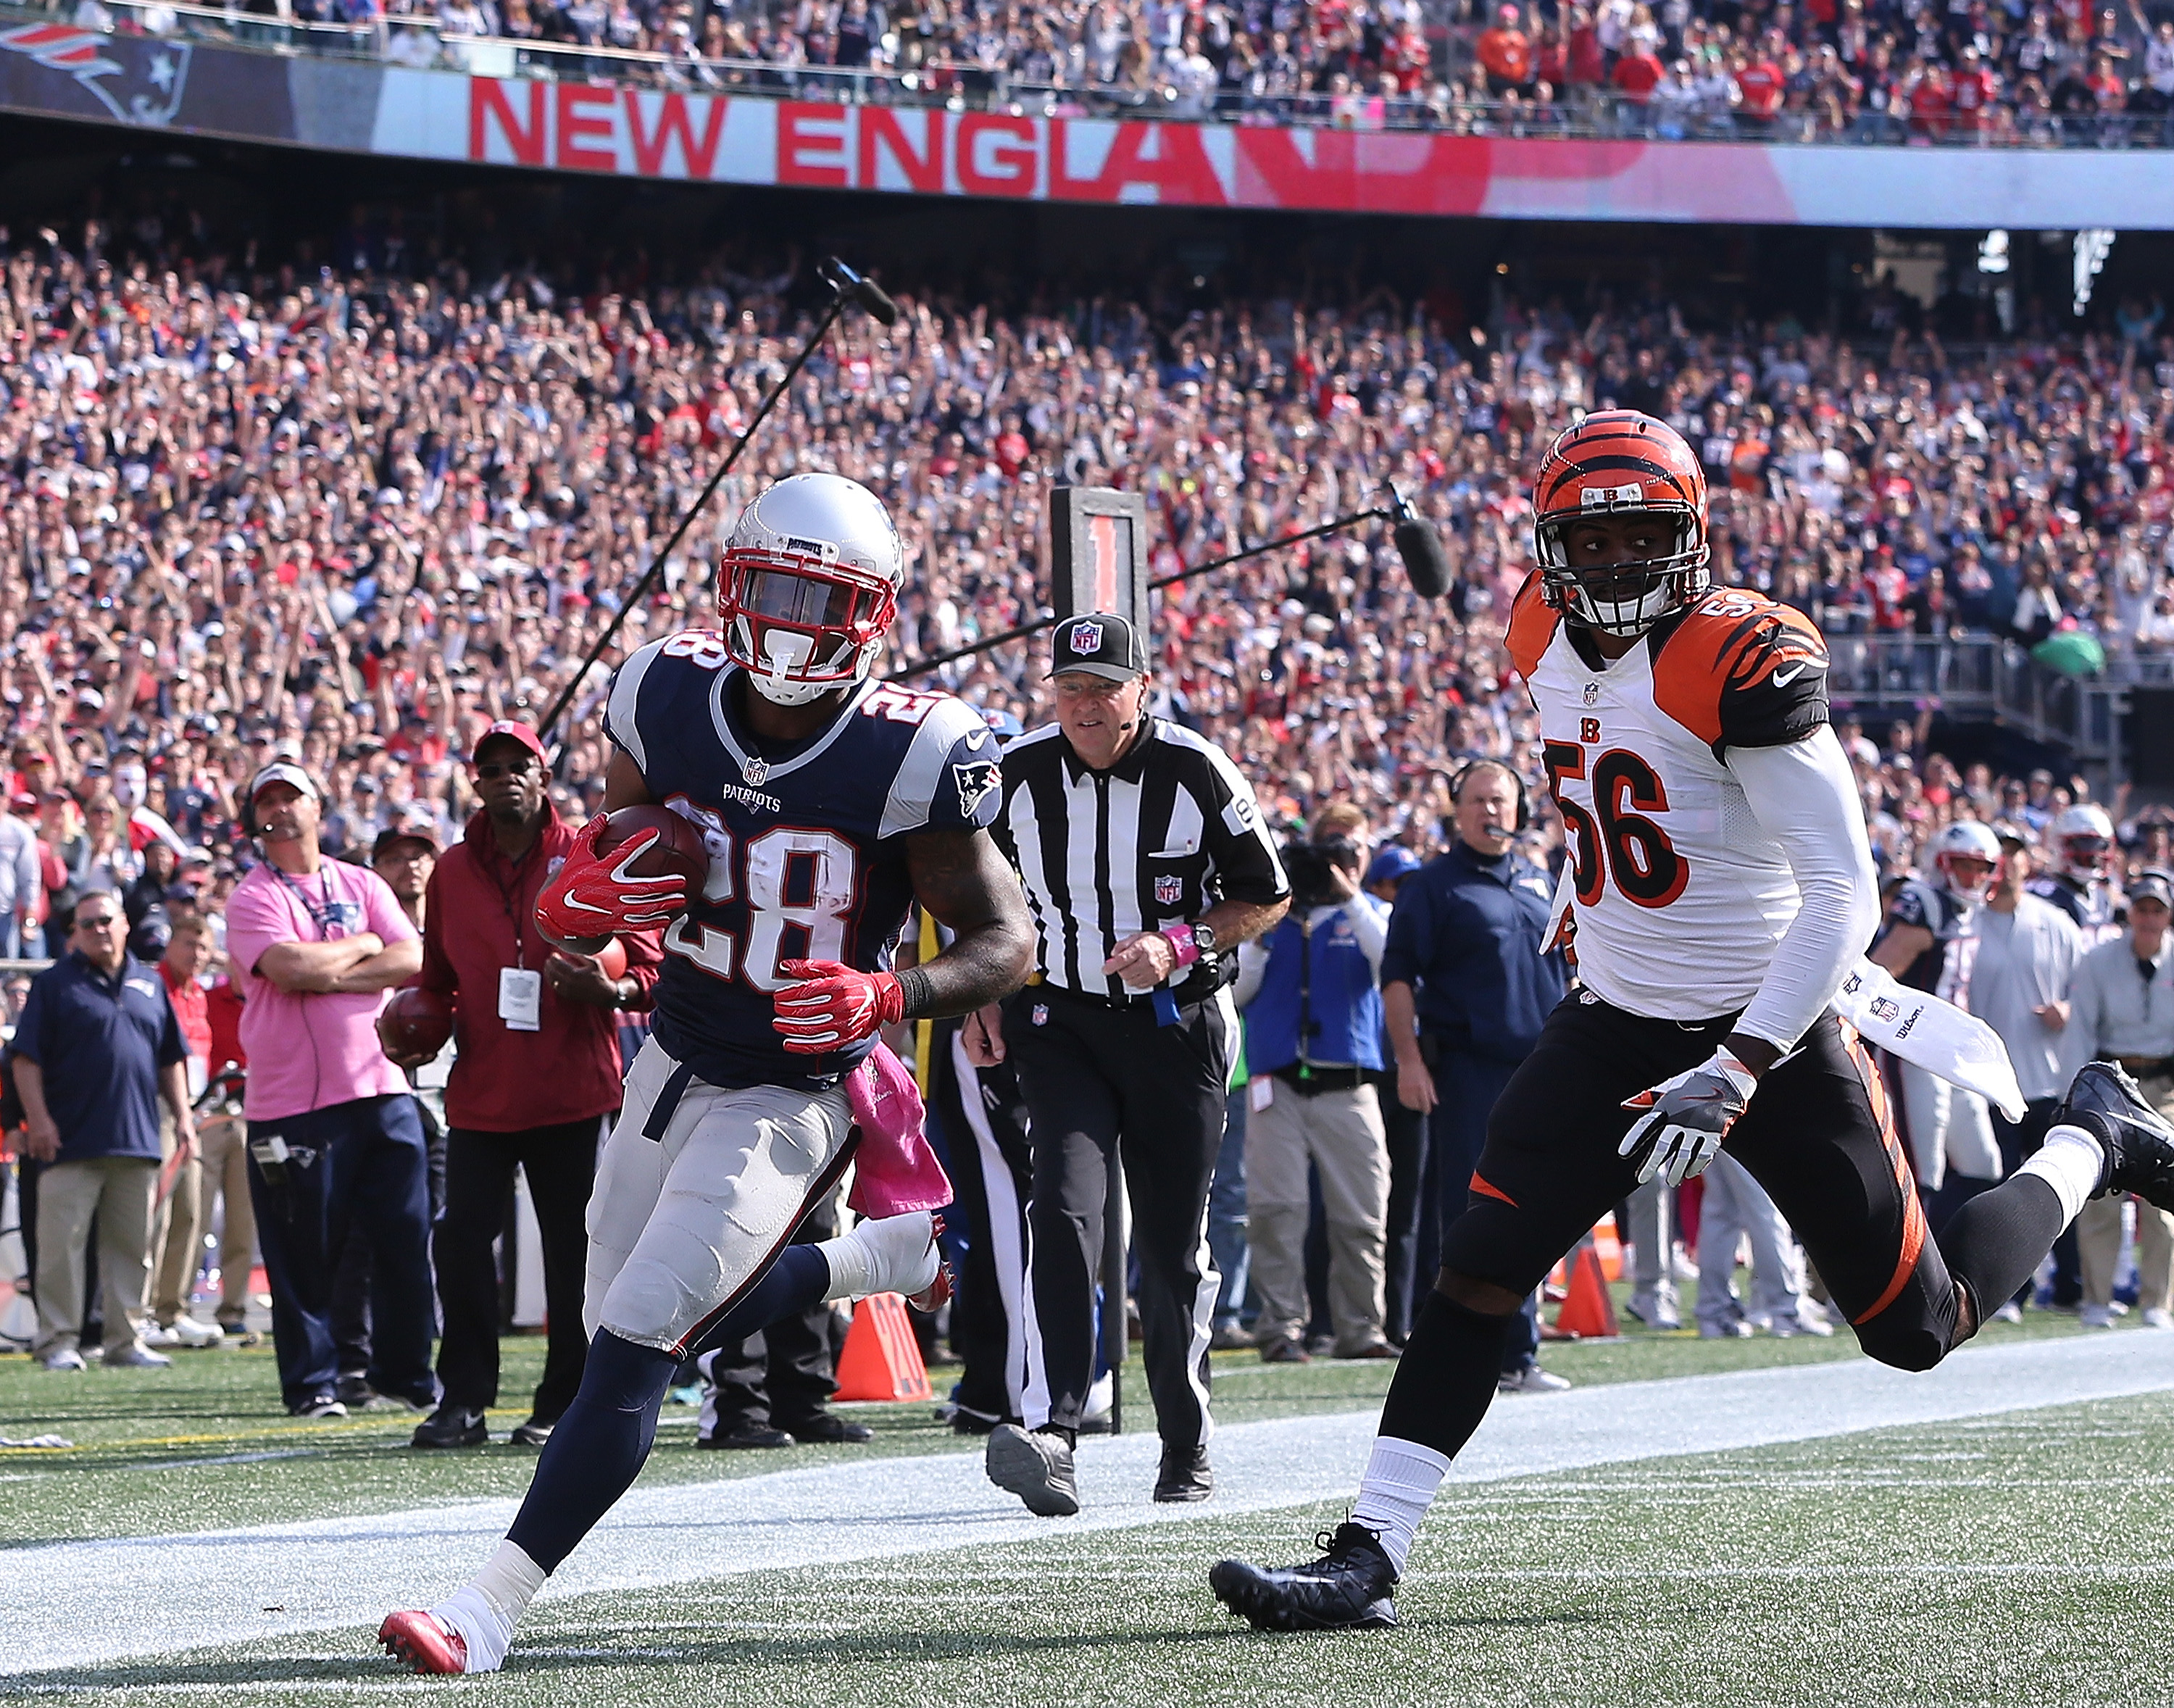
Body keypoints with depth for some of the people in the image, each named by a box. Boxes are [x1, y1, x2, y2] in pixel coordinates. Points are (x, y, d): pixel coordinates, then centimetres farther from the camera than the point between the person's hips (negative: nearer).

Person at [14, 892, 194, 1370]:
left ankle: (125, 1340, 12)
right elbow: (26, 1058, -3)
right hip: (71, 1141, -5)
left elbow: (171, 1058, 22)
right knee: (62, 1243, -6)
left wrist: (182, 1114, 13)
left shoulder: (150, 984, 16)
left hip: (137, 1141, 5)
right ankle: (58, 1341, -2)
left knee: (132, 1246, 6)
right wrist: (38, 1119, -11)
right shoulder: (55, 984, 2)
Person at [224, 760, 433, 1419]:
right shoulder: (252, 899, 1)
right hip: (294, 1104, -3)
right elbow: (291, 968, -16)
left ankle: (405, 1372, 17)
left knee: (405, 1241, 4)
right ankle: (311, 1383, 7)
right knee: (304, 1254, -2)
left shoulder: (362, 886, 13)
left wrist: (325, 973, -11)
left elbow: (411, 960, -1)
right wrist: (362, 948, -2)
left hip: (380, 1087, 3)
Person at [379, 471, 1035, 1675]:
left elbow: (1004, 941, -12)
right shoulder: (669, 699, -8)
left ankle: (489, 1608, -12)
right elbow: (575, 928, 2)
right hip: (677, 1062, 6)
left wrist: (890, 996, -31)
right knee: (656, 1322, 20)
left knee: (636, 1346, -15)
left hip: (794, 1093, -6)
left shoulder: (906, 755, -21)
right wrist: (578, 901, -24)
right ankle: (890, 1258, 40)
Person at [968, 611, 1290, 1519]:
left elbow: (1266, 896, -1)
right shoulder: (1019, 774, -3)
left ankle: (1187, 1445, 25)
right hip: (1059, 1025, 1)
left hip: (1176, 1026, -1)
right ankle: (1050, 1434, -31)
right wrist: (985, 996, 4)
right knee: (1064, 1210, -21)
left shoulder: (1195, 773, -10)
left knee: (1176, 1248, 6)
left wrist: (1178, 945, -16)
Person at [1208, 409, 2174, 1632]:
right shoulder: (1554, 642, 0)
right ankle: (1369, 1556, -10)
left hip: (1771, 1034, -5)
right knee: (1478, 1277, -11)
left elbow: (1844, 898, -25)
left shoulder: (1745, 661, -22)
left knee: (1922, 1328, 7)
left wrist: (1732, 1075, -30)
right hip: (1616, 1028, 5)